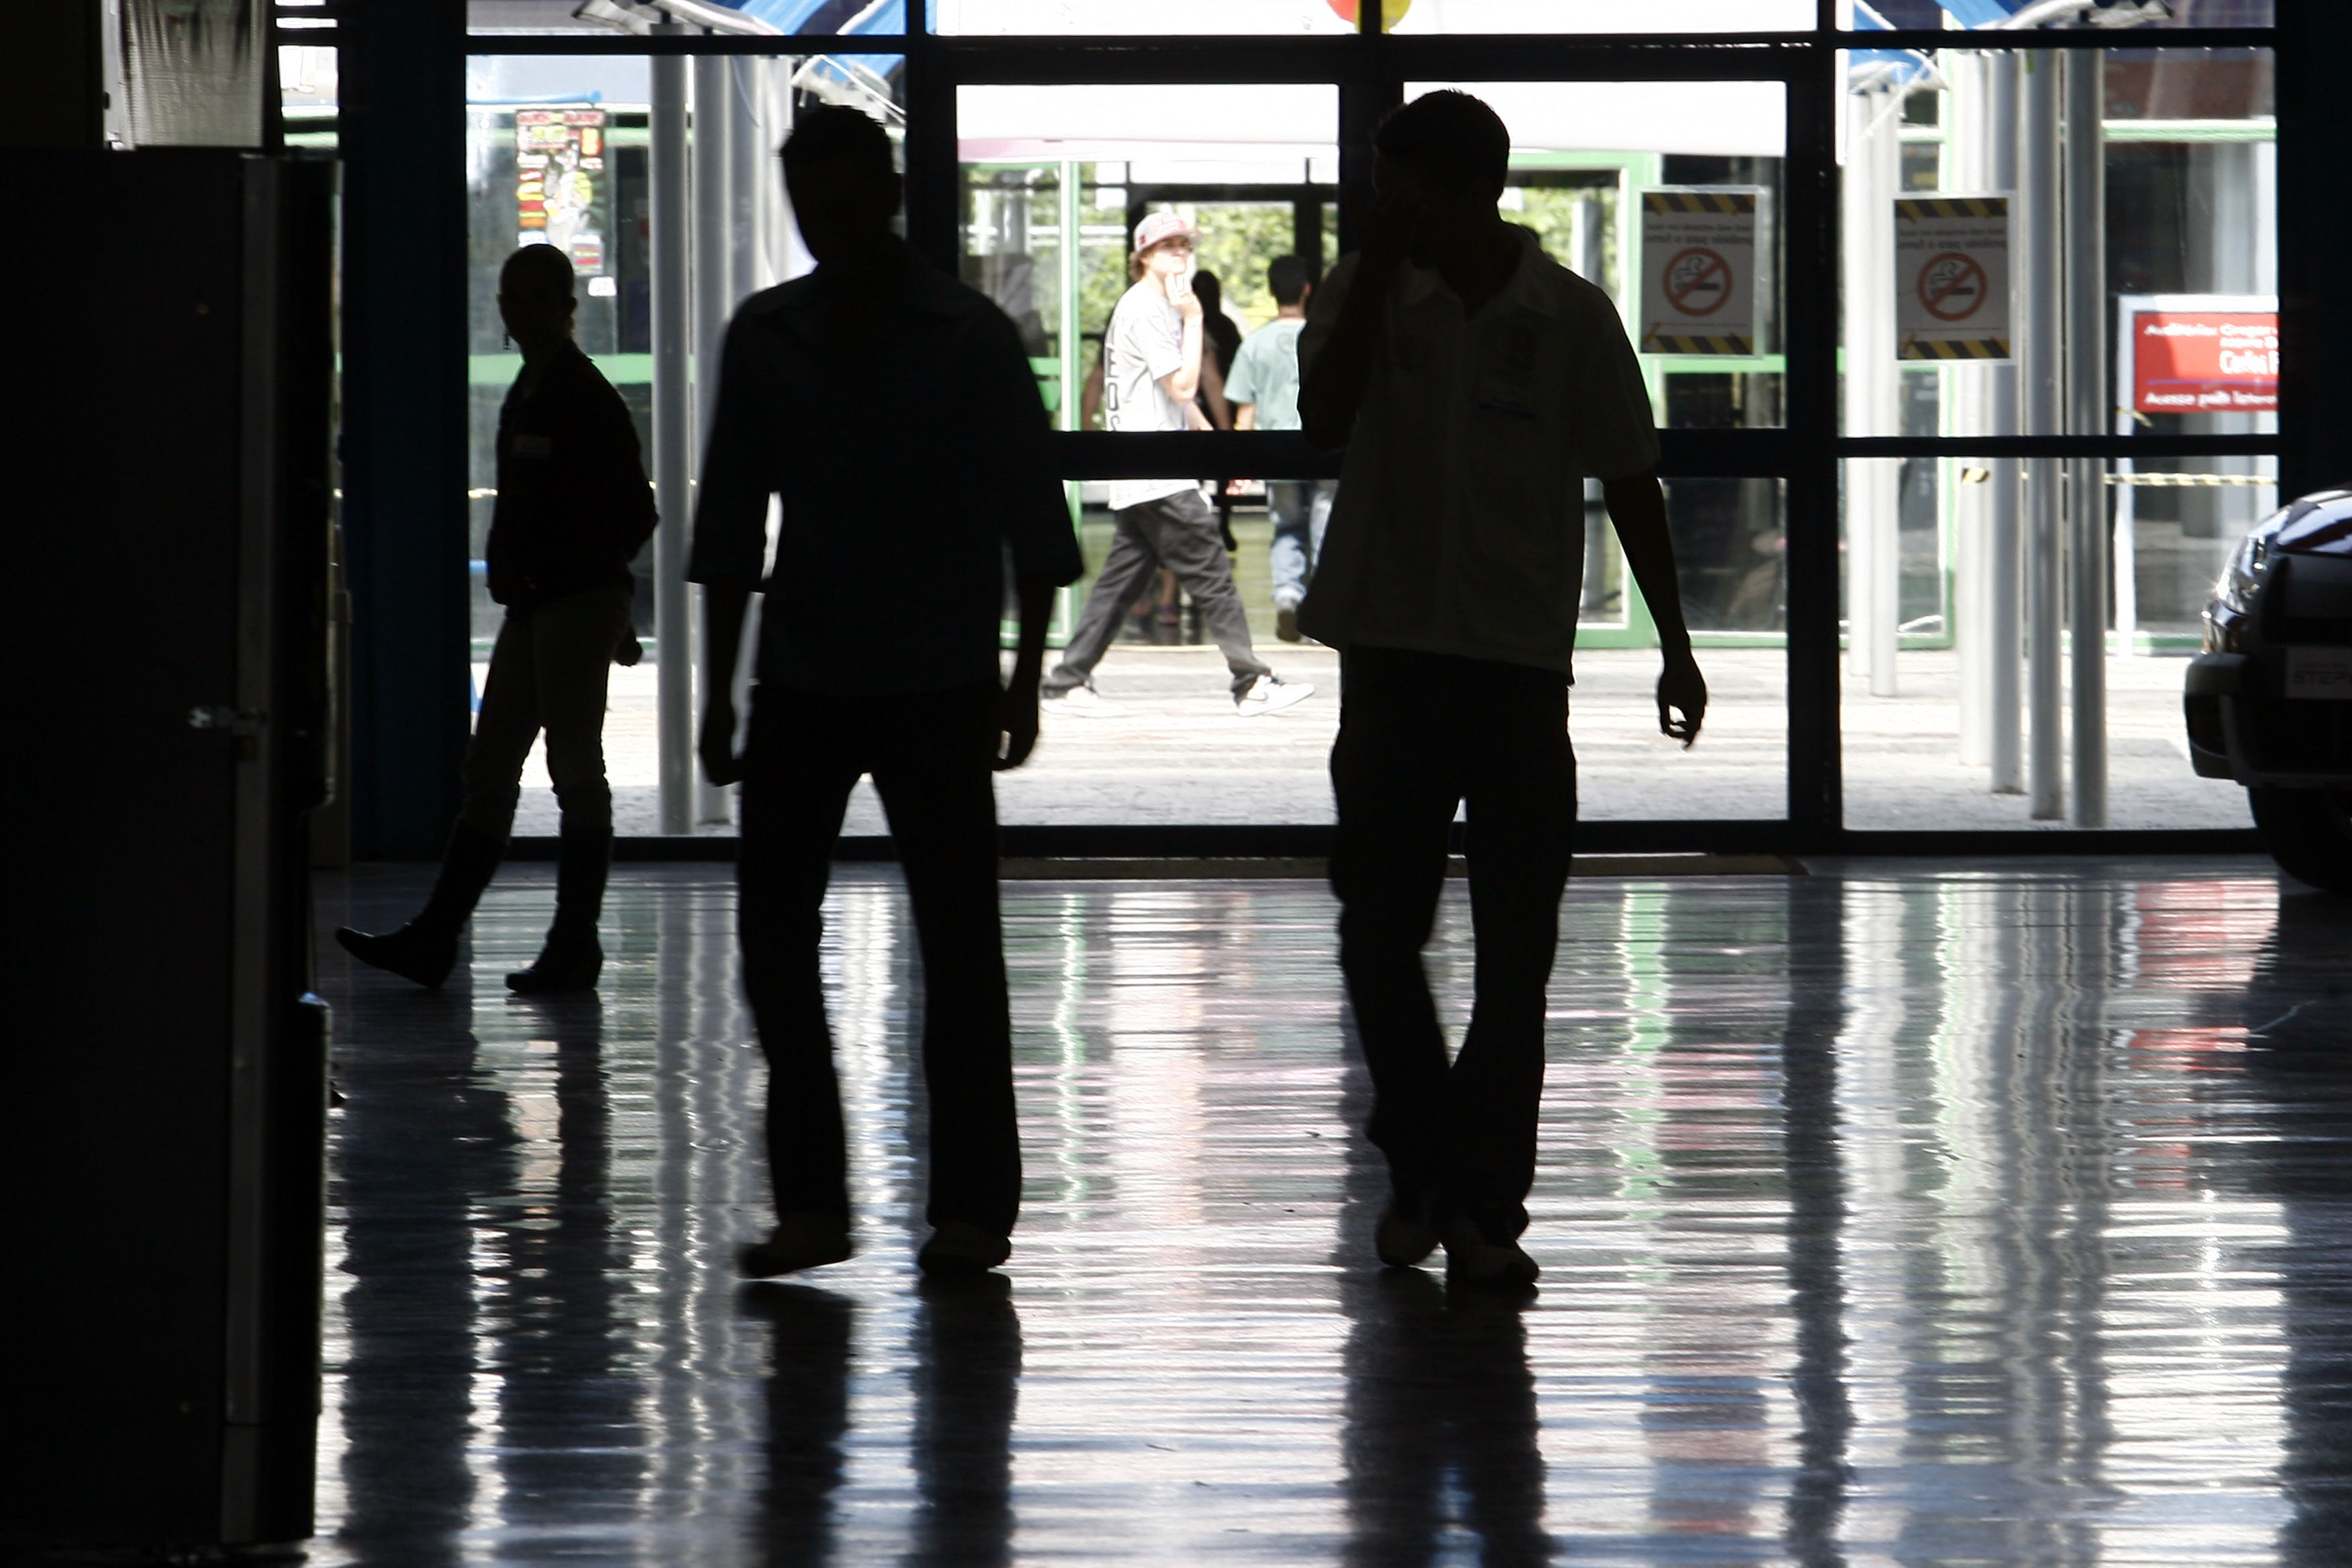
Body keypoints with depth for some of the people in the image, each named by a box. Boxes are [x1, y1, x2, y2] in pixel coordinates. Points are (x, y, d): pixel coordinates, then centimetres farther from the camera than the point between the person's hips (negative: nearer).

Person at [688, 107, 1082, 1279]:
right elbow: (730, 525, 10)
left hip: (937, 689, -3)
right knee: (772, 932, 0)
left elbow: (1032, 522, -3)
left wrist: (1022, 679, -9)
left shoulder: (969, 338, -4)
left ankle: (971, 1206, 5)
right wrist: (717, 692, 7)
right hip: (802, 685, 3)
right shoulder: (765, 338, 6)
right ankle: (809, 1203, 8)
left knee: (957, 943, -1)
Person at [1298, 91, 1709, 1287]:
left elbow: (1629, 480, 5)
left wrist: (1674, 642, 4)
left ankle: (1484, 1204, 2)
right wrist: (1378, 268, -14)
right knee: (1378, 930, 3)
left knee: (1517, 951, -2)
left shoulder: (1567, 315, 0)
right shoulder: (1366, 296, 3)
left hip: (1521, 660, -1)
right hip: (1392, 652, 1)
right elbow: (1325, 415, -14)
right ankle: (1420, 1169, 20)